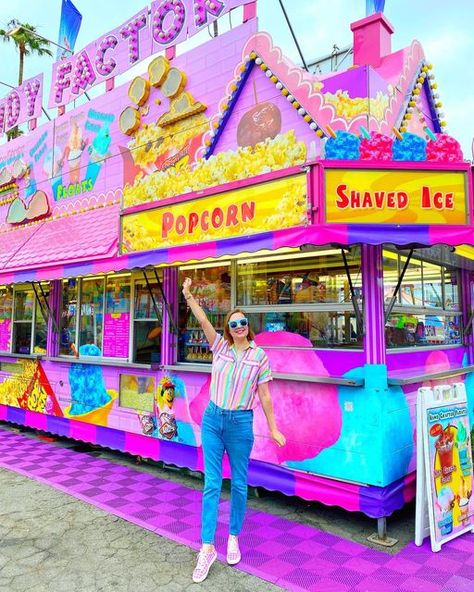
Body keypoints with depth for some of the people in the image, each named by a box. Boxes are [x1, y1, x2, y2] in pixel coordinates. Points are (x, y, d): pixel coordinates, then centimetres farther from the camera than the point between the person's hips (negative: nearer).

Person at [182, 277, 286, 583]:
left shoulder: (260, 356, -3)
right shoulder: (220, 346, 2)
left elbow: (264, 395, 0)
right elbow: (204, 321, -11)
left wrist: (273, 427, 1)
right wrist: (189, 295, -23)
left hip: (241, 423, -1)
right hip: (212, 419, 2)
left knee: (239, 484, 11)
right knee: (211, 483, 3)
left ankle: (234, 539, 31)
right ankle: (208, 548, 12)